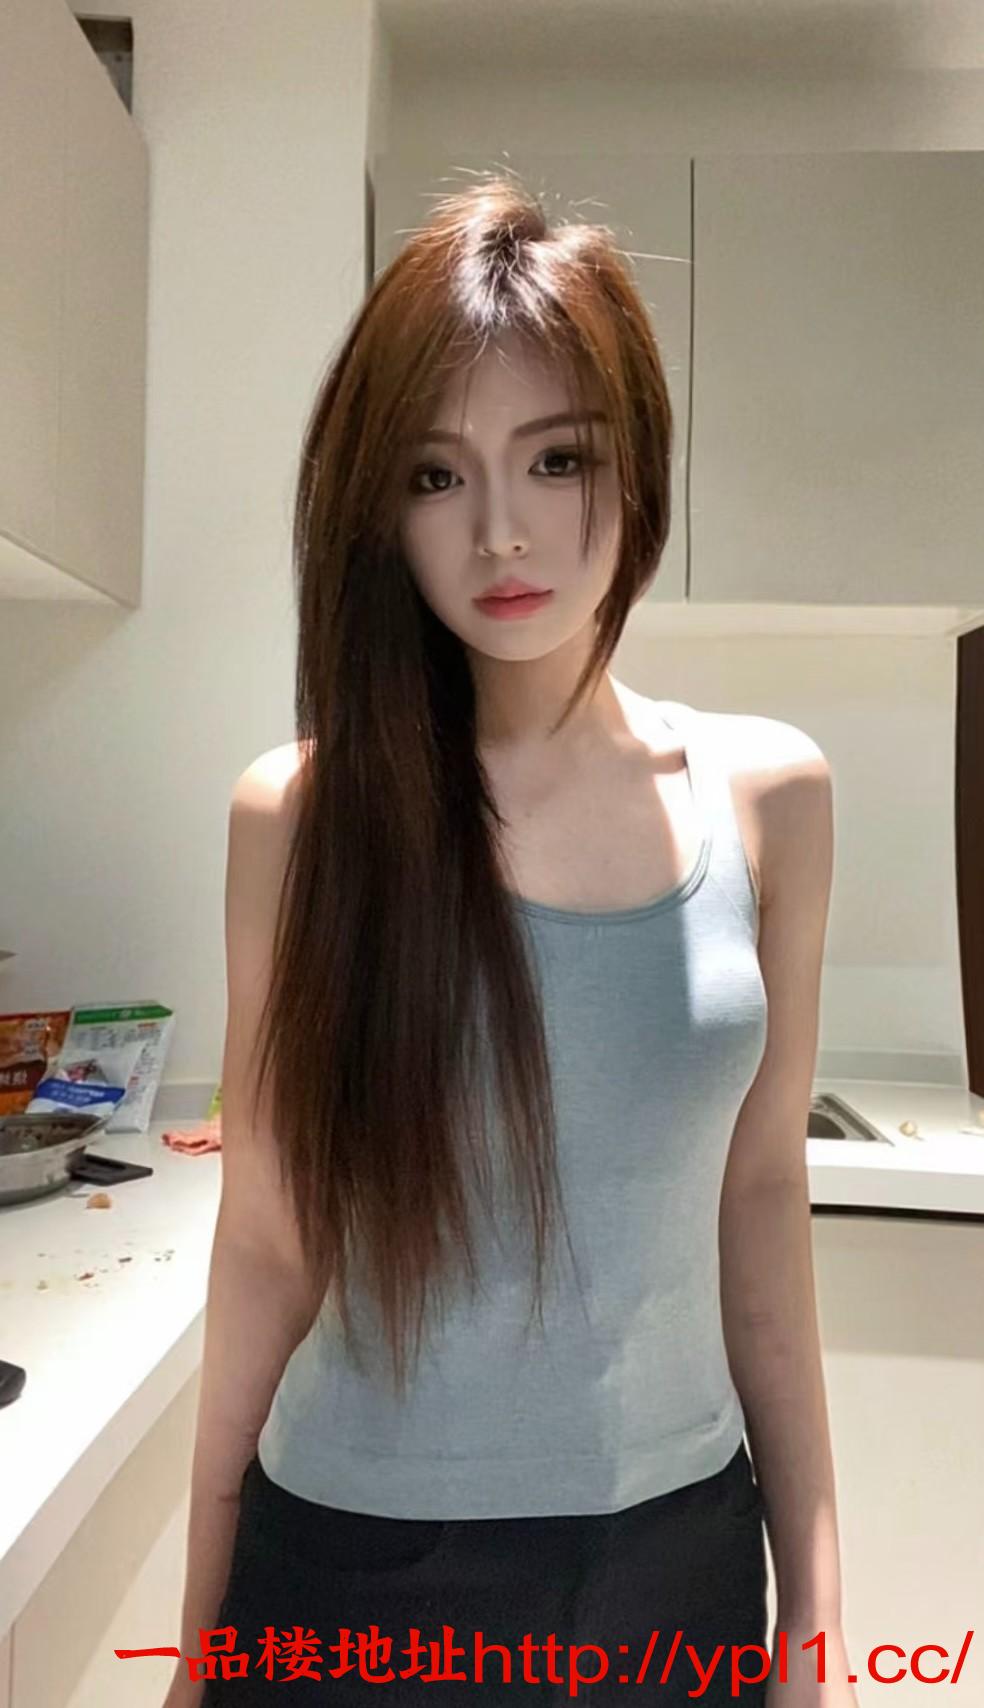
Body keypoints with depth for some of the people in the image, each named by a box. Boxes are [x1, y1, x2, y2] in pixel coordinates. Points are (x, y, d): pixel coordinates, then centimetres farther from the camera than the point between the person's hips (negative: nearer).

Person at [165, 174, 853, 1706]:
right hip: (353, 1560, -1)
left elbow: (760, 1191, -1)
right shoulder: (301, 812, -13)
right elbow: (267, 1237, -7)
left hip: (680, 1547, 2)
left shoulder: (770, 793, -8)